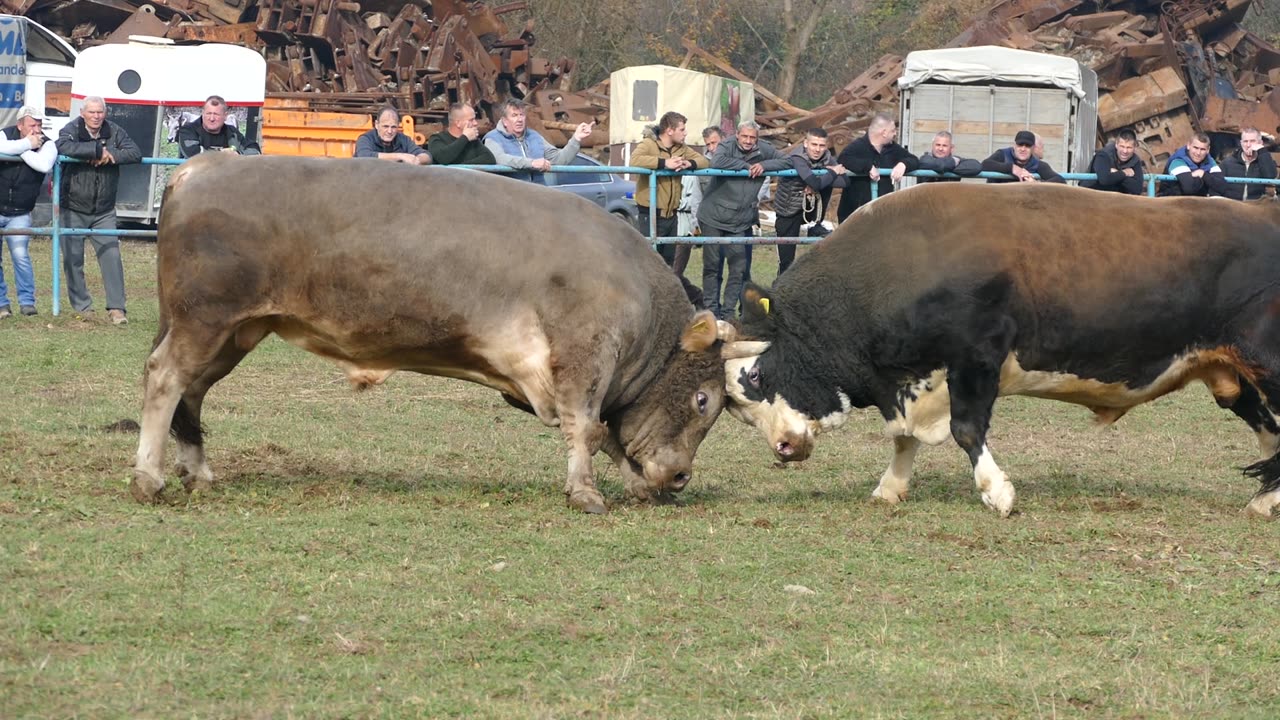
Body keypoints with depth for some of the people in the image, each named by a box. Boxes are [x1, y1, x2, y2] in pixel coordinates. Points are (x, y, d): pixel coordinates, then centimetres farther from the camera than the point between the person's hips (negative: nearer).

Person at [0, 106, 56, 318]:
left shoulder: (47, 145, -6)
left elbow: (44, 164, -29)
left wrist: (22, 150, -20)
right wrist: (27, 145, -23)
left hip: (19, 214, -1)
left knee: (20, 255, -12)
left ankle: (27, 301, -1)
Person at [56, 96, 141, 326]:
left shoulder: (114, 132, 2)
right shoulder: (71, 130, -7)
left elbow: (135, 153, -8)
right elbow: (63, 147, -30)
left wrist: (111, 156, -22)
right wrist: (98, 150, -27)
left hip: (104, 211, 2)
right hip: (73, 209, -2)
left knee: (111, 256, -5)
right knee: (73, 259, 0)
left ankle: (116, 308, -2)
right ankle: (82, 307, 10)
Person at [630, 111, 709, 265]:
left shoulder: (681, 148, 13)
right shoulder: (648, 144, -9)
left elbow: (704, 160, 9)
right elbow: (635, 160, -28)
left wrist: (689, 164, -14)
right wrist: (664, 163, -32)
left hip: (671, 215, 8)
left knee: (668, 263, 15)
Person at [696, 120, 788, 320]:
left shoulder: (763, 151, 5)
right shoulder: (727, 148, -6)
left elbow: (786, 161, 6)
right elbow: (716, 162, -26)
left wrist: (764, 165, -11)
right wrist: (747, 166, -18)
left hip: (739, 221, 3)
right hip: (713, 216, -3)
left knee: (738, 267, -2)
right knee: (712, 265, 2)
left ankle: (728, 311, 6)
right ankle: (711, 308, 10)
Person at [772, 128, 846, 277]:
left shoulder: (827, 158, -10)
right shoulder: (797, 158, -28)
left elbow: (843, 181, -21)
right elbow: (816, 183, -40)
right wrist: (833, 172, -23)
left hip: (810, 202, 5)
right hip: (789, 208, -5)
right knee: (786, 259, -6)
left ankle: (817, 225, -1)